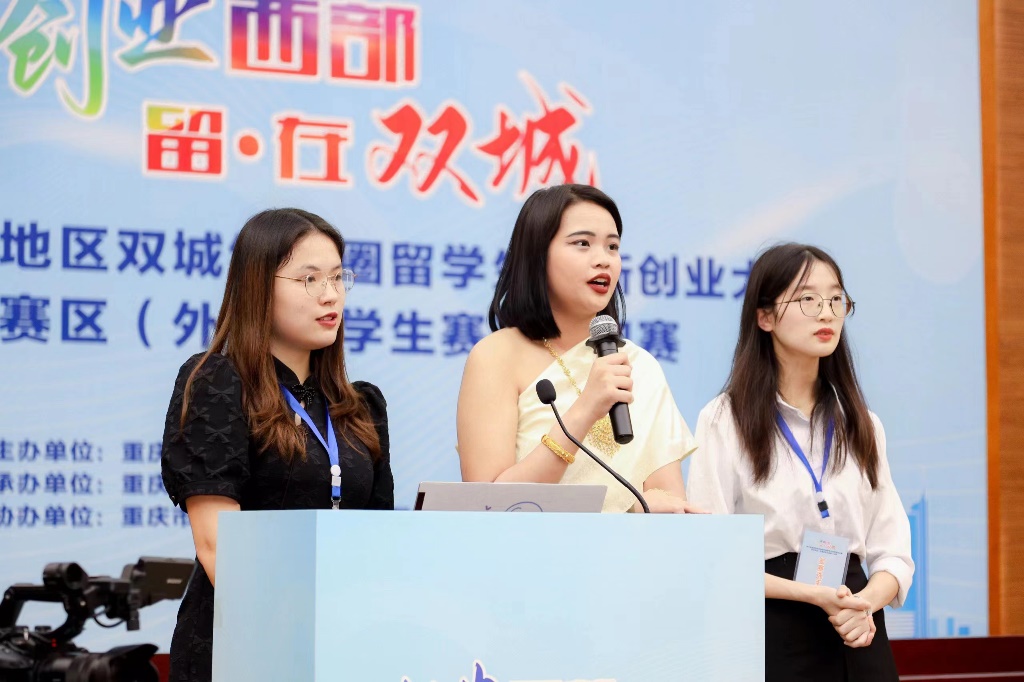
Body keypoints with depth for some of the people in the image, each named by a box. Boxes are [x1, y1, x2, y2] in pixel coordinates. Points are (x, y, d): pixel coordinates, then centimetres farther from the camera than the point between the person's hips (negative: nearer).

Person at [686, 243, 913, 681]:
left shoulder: (861, 425, 11)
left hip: (857, 638, 4)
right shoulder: (724, 421, -5)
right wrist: (810, 594, -19)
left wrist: (866, 602, -14)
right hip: (771, 637, -4)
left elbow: (893, 550, 6)